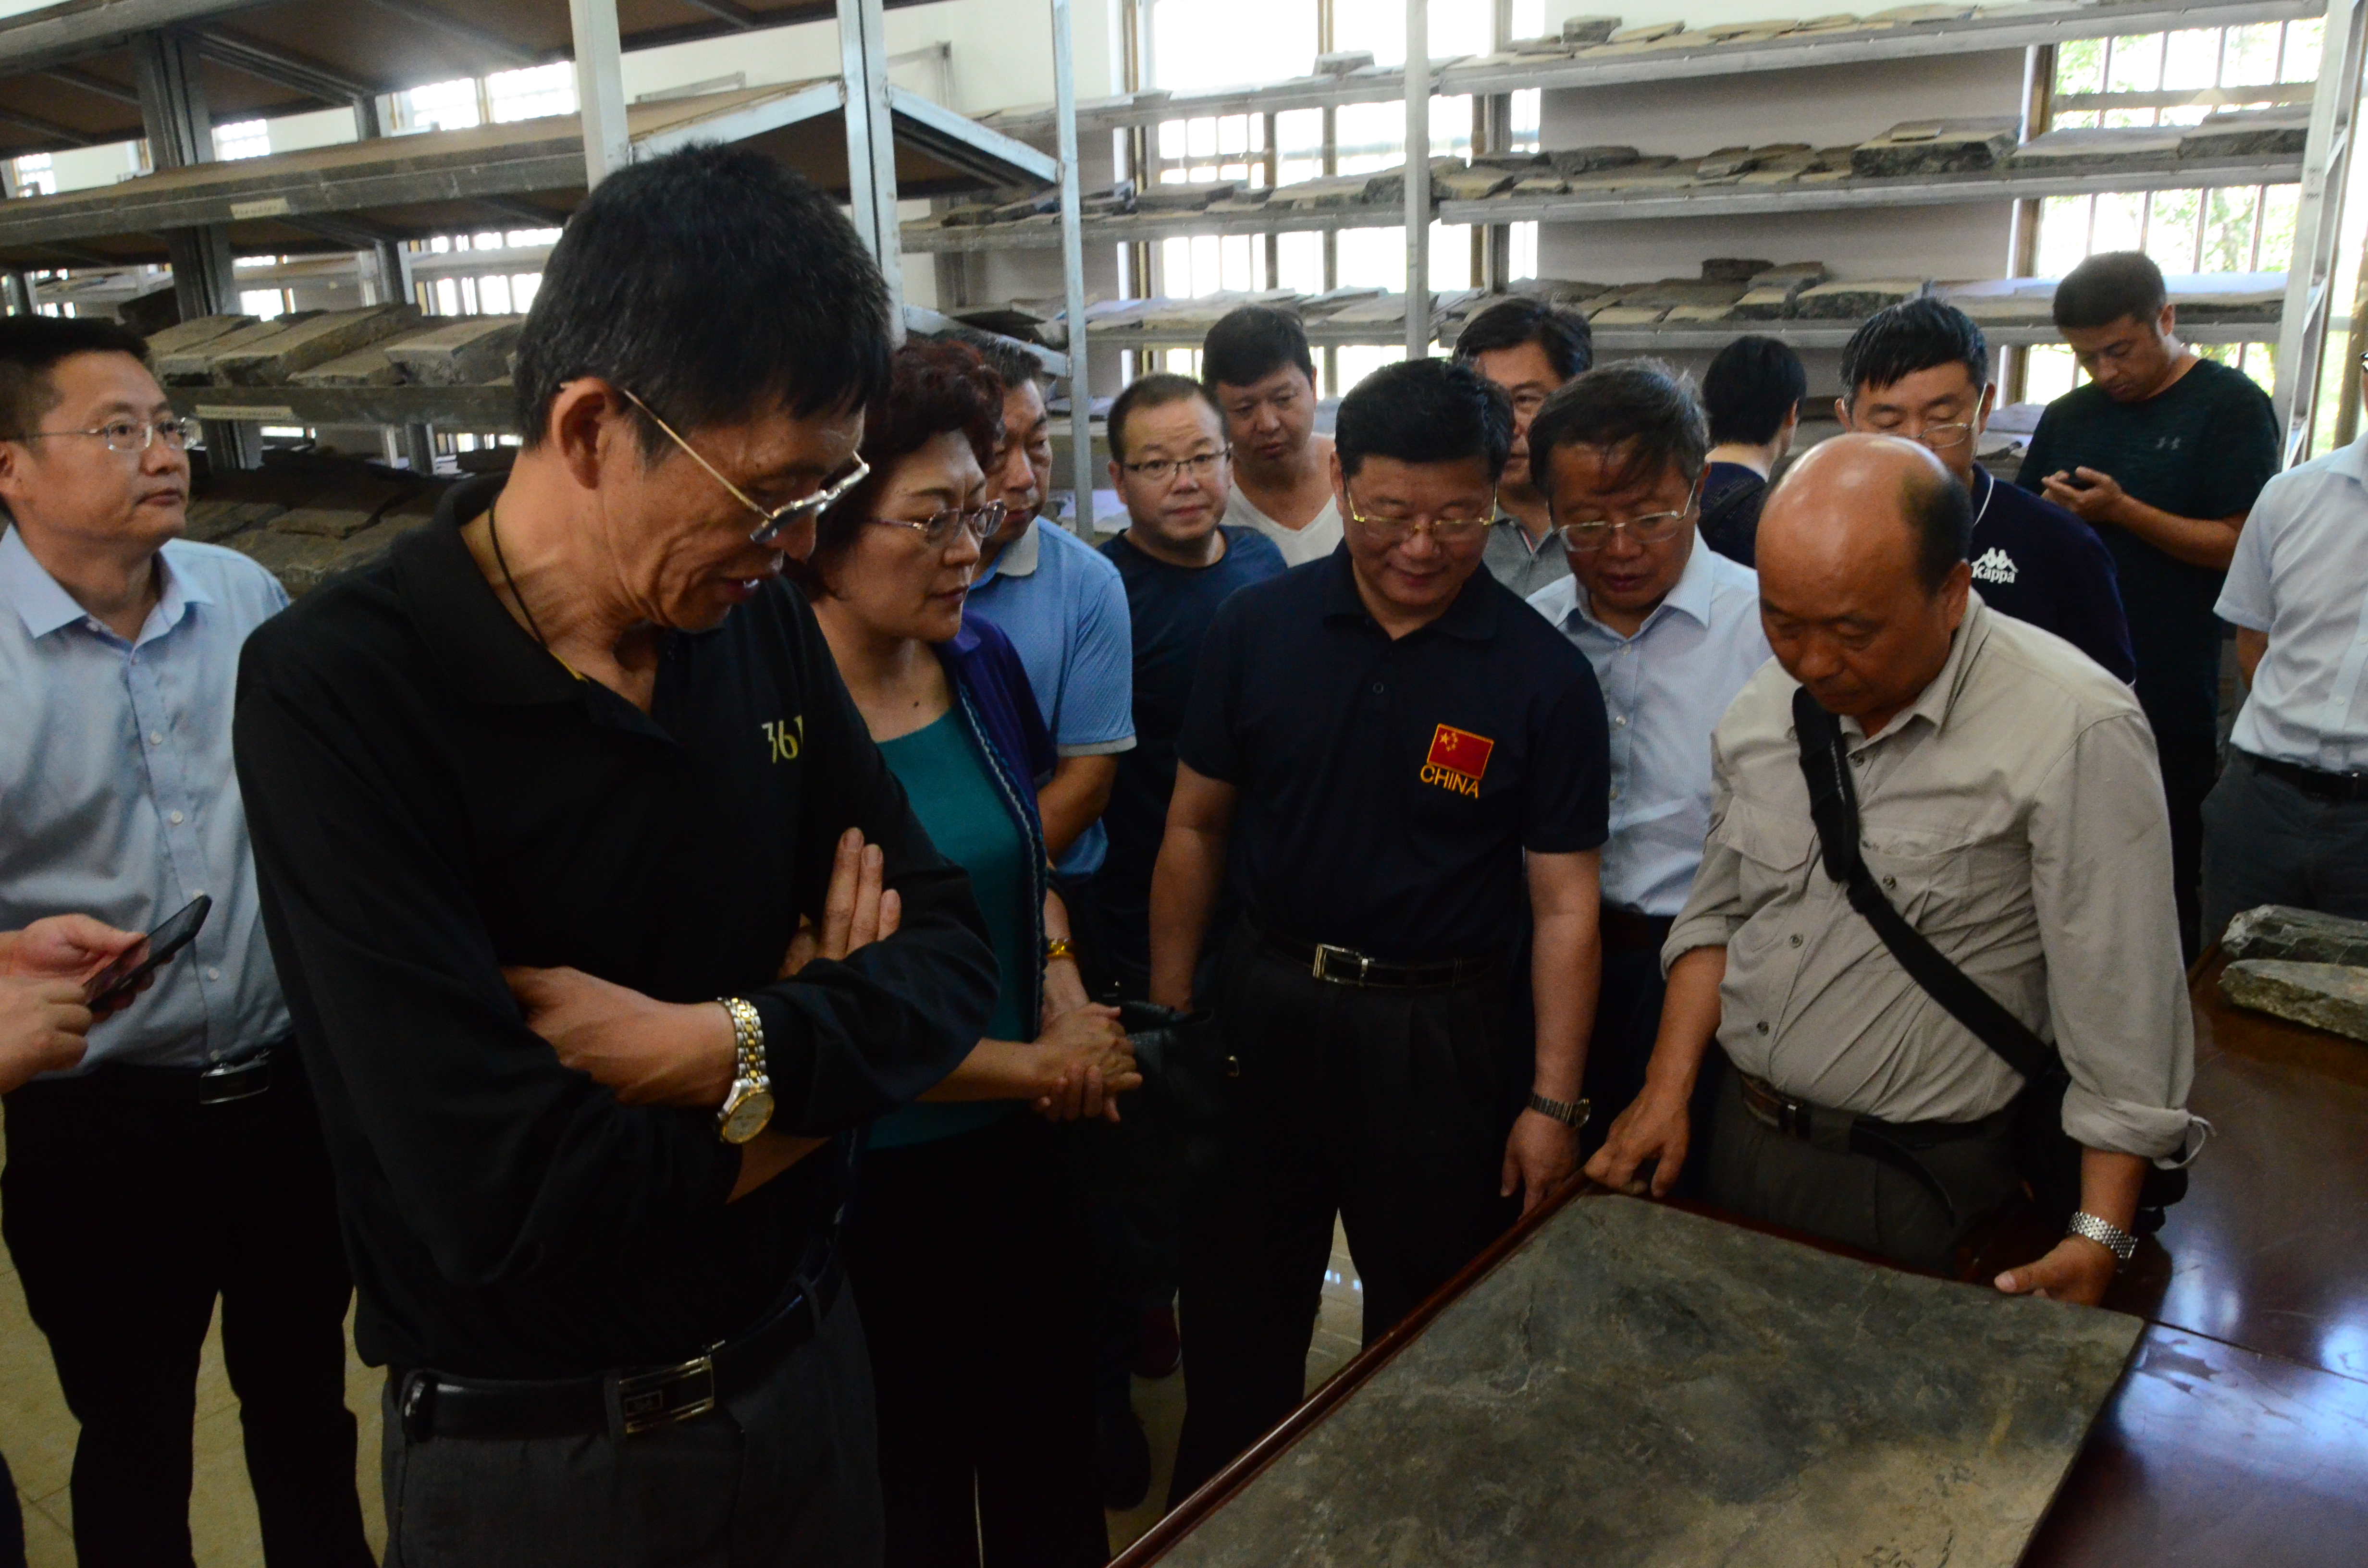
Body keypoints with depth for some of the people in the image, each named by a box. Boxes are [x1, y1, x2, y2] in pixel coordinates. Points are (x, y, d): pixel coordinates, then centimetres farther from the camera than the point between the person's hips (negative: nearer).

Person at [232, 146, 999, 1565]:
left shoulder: (765, 625, -4)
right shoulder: (337, 697, -22)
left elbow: (951, 959, -5)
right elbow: (515, 1209, -29)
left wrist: (717, 1049, -23)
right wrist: (818, 1025, -15)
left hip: (809, 1363, 5)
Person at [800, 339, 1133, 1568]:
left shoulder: (983, 660, -3)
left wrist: (1064, 990, -3)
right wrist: (1035, 1065, -14)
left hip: (1025, 1148, 6)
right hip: (872, 1183, -5)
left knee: (1049, 1440, 23)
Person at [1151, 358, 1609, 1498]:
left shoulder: (1544, 677, -10)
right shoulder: (1258, 627, -4)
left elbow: (1563, 904, -8)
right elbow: (1195, 828, 3)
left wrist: (1552, 1104, -10)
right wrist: (1168, 1014, 2)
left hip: (1445, 1034, -2)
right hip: (1262, 1006, 2)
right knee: (1236, 1318, 19)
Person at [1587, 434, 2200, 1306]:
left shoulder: (2077, 735, -20)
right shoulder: (1764, 707, 0)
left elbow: (2123, 1013, -18)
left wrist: (2100, 1237, -19)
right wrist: (1668, 1091, 2)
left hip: (1913, 1182, -5)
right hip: (1734, 1137, 6)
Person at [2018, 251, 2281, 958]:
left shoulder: (2230, 406, -3)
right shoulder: (2067, 418, 13)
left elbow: (2240, 544, -11)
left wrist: (2121, 510, -18)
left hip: (2172, 703, -4)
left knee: (2172, 879, 2)